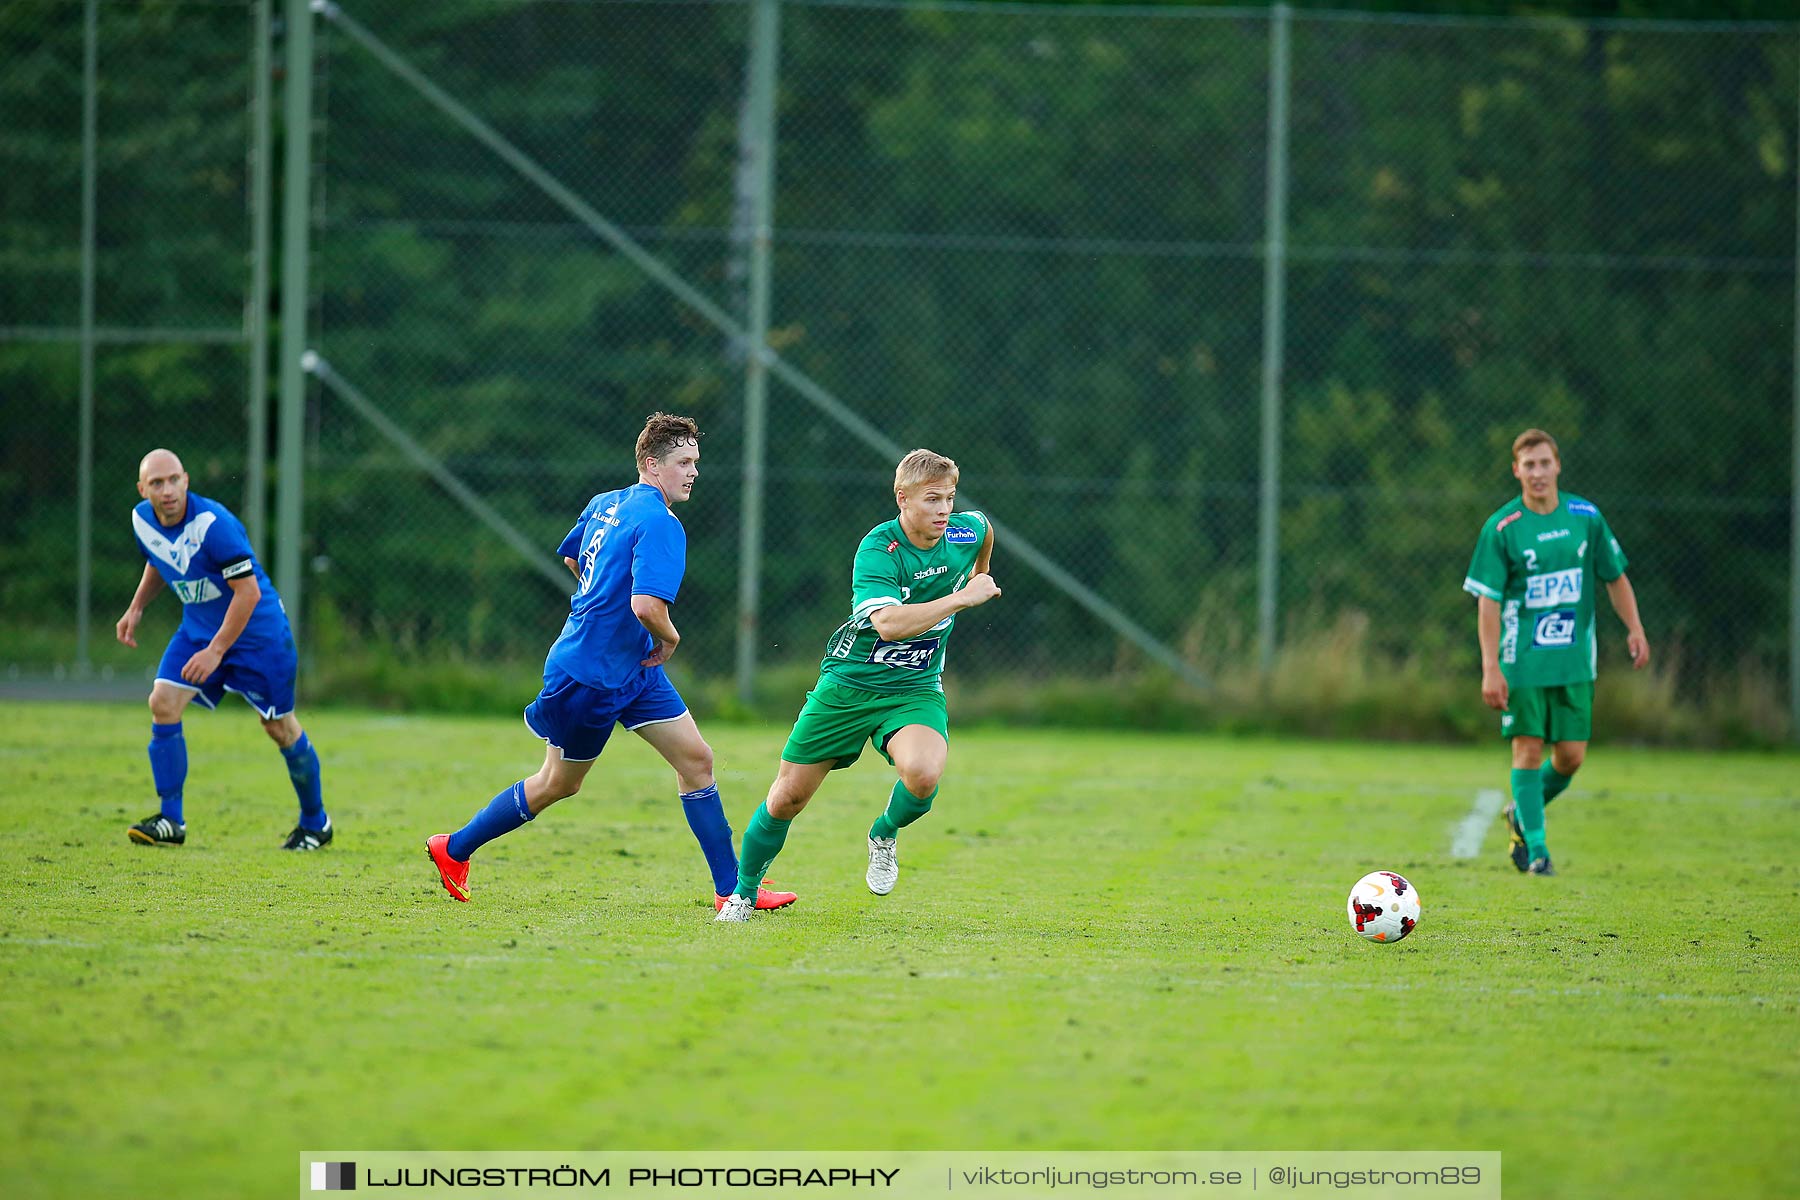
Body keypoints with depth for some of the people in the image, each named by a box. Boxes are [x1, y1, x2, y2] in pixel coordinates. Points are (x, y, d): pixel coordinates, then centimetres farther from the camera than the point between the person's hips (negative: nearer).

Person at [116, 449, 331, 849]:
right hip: (198, 627, 6)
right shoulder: (143, 520, -7)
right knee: (163, 703, -12)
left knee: (280, 727, 3)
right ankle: (170, 820, -7)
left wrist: (215, 652, -26)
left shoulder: (213, 523, -29)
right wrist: (136, 609, 7)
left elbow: (249, 591, -27)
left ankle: (315, 823, 22)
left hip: (256, 628, -6)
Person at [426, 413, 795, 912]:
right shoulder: (659, 524, -22)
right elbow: (647, 605, -33)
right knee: (559, 783, 7)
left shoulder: (604, 505, 7)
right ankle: (454, 848, 25)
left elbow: (571, 557, 25)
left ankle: (731, 886, 3)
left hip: (634, 670, 9)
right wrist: (668, 638, -13)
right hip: (589, 675, -9)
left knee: (696, 759, 2)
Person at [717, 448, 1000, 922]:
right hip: (848, 684, -2)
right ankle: (742, 893, 29)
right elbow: (889, 623, -37)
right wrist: (961, 599, -35)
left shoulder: (967, 531, -6)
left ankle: (884, 835, 5)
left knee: (923, 775, -30)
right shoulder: (878, 549, -22)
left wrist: (978, 579, 34)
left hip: (915, 688, 2)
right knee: (788, 797, 3)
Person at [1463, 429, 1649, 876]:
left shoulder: (1586, 517, 3)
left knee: (1572, 754, 1)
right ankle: (1535, 847, 2)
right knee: (1528, 749, -6)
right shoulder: (1501, 529, -7)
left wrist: (1635, 630, 6)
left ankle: (1523, 812, 28)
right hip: (1523, 659, -3)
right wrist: (1490, 668, -13)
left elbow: (1615, 577, 14)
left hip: (1574, 660, 3)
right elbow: (1487, 601, -7)